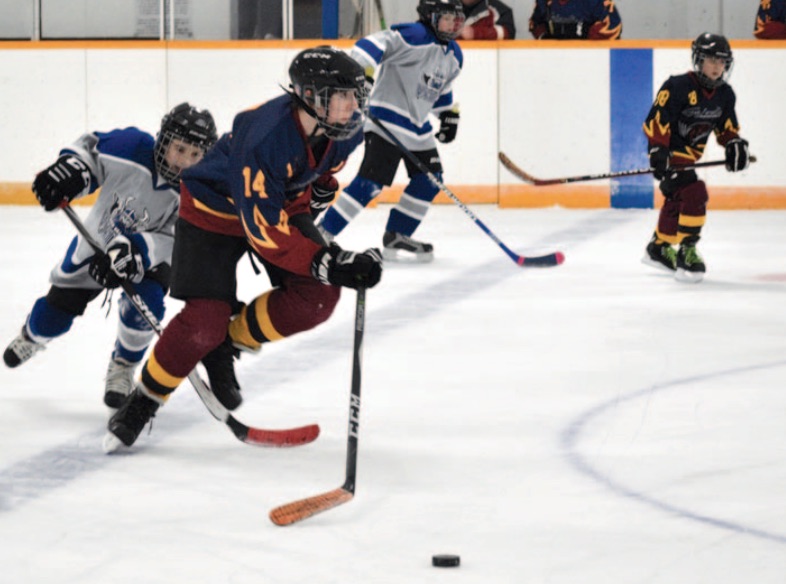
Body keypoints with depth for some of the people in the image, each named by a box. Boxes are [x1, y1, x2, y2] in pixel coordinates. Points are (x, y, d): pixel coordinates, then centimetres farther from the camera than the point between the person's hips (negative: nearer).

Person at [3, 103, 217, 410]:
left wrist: (130, 252, -53)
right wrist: (70, 169, -37)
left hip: (147, 257, -1)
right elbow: (90, 147, -16)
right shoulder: (133, 149, -30)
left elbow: (169, 243, -37)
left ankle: (122, 368, 0)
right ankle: (32, 335, 49)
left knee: (144, 304, -30)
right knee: (55, 314, 8)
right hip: (95, 244, 1)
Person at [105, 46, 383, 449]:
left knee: (317, 297, -13)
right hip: (215, 208, -6)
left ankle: (227, 342, 9)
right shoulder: (265, 137, -40)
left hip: (284, 202, 7)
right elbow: (265, 230, -38)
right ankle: (144, 401, 7)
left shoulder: (348, 129, -19)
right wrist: (328, 264, -44)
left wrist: (321, 188, 9)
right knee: (204, 319, -16)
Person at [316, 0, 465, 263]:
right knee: (371, 181, -16)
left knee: (430, 181, 7)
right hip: (388, 121, -9)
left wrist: (449, 114, 23)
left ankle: (395, 238, 17)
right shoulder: (415, 35, -17)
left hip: (418, 126, 9)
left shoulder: (453, 55, 12)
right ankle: (322, 235, -13)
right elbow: (378, 43, -27)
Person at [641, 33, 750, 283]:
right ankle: (686, 254, -17)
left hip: (689, 155, 9)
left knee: (677, 201, 22)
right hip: (669, 152, -9)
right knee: (694, 195, -23)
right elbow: (657, 119, -23)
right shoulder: (678, 87, -23)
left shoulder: (724, 94, 1)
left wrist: (734, 144, -6)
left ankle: (659, 248, 42)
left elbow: (726, 125, 13)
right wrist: (658, 151, -30)